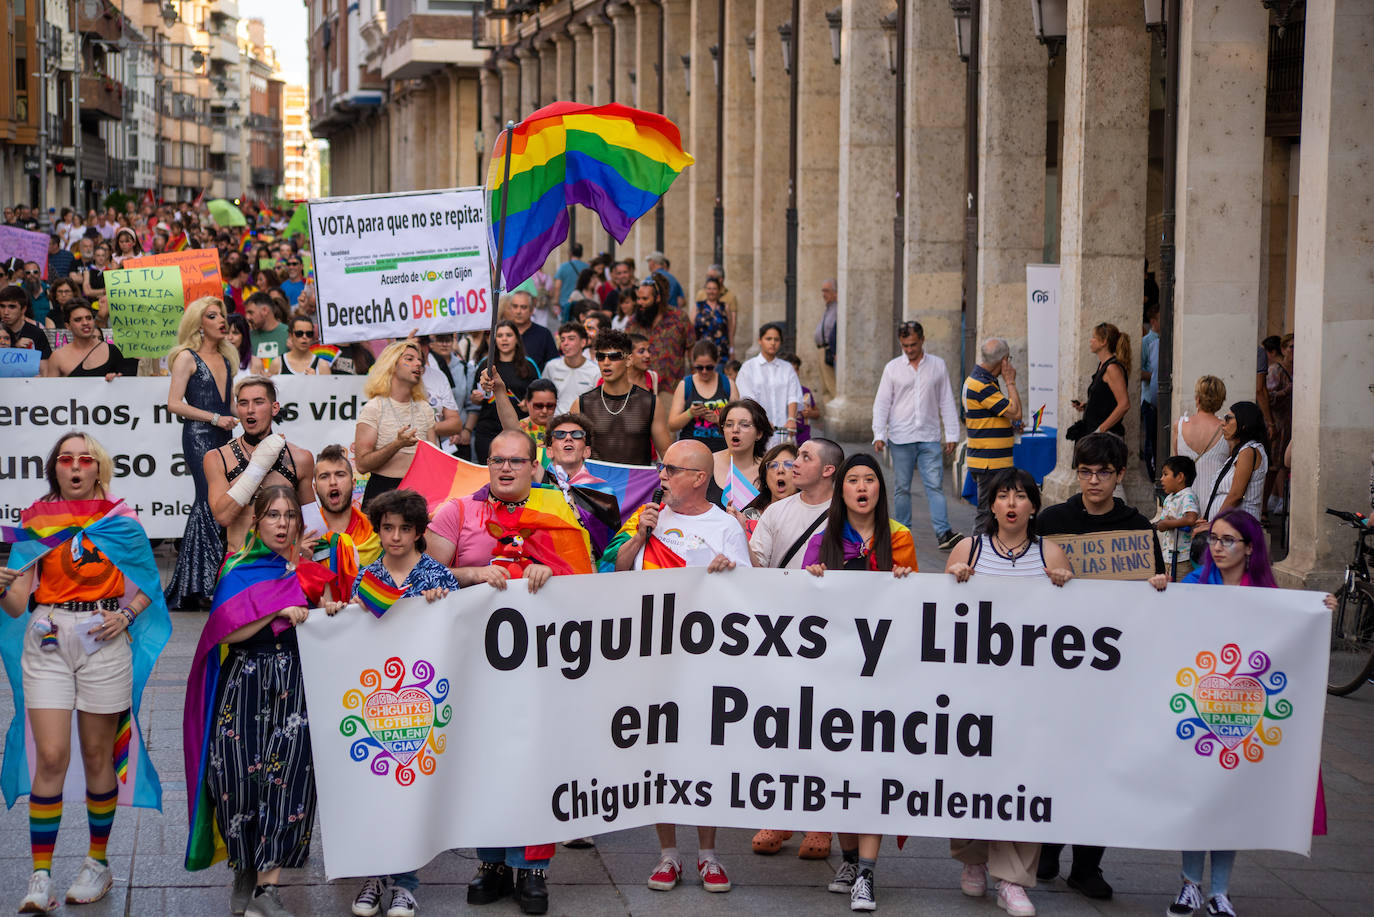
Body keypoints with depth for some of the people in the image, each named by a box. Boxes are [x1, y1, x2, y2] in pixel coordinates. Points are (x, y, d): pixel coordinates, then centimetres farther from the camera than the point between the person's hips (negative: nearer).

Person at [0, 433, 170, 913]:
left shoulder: (120, 520, 5)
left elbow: (148, 584, 11)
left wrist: (125, 614, -8)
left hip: (103, 640, 0)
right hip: (47, 642, 0)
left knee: (97, 755, 5)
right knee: (51, 756, -8)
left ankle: (97, 863, 19)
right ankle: (40, 877, -5)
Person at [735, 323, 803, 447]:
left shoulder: (787, 368, 14)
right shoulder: (749, 367, 7)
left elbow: (793, 396, 4)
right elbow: (747, 398, -3)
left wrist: (791, 419, -15)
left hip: (783, 430, 2)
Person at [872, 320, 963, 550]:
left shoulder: (938, 365, 7)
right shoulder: (892, 368, 4)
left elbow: (947, 402, 10)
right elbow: (882, 403, 4)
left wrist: (952, 435, 5)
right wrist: (879, 434, -7)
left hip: (929, 438, 0)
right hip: (900, 438, 0)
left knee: (935, 485, -8)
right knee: (902, 488, 5)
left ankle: (944, 533, -13)